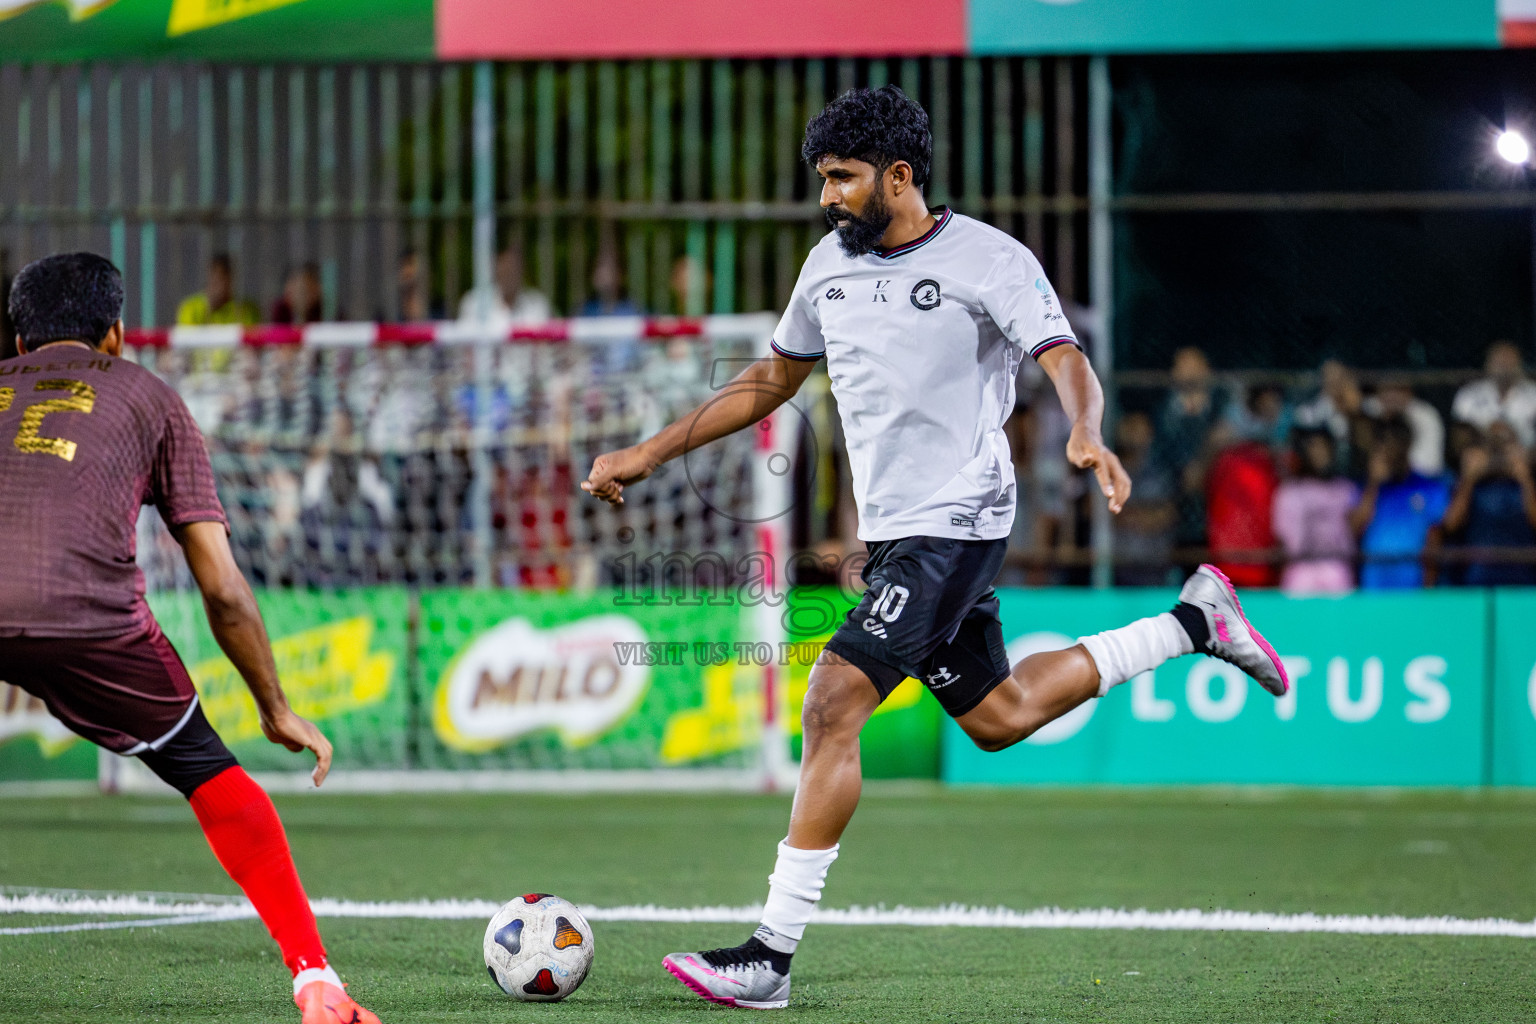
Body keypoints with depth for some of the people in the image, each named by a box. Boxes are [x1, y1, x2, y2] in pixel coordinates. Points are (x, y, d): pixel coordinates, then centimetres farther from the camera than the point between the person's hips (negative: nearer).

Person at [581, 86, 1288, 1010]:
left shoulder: (989, 260, -11)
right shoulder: (831, 263, 10)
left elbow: (1068, 363, -20)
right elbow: (771, 381, 21)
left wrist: (1087, 435, -43)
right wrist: (653, 453, 17)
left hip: (956, 524, -8)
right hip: (892, 531, 8)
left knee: (834, 703, -18)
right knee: (998, 717, 19)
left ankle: (771, 956, -17)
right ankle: (1192, 623, 36)